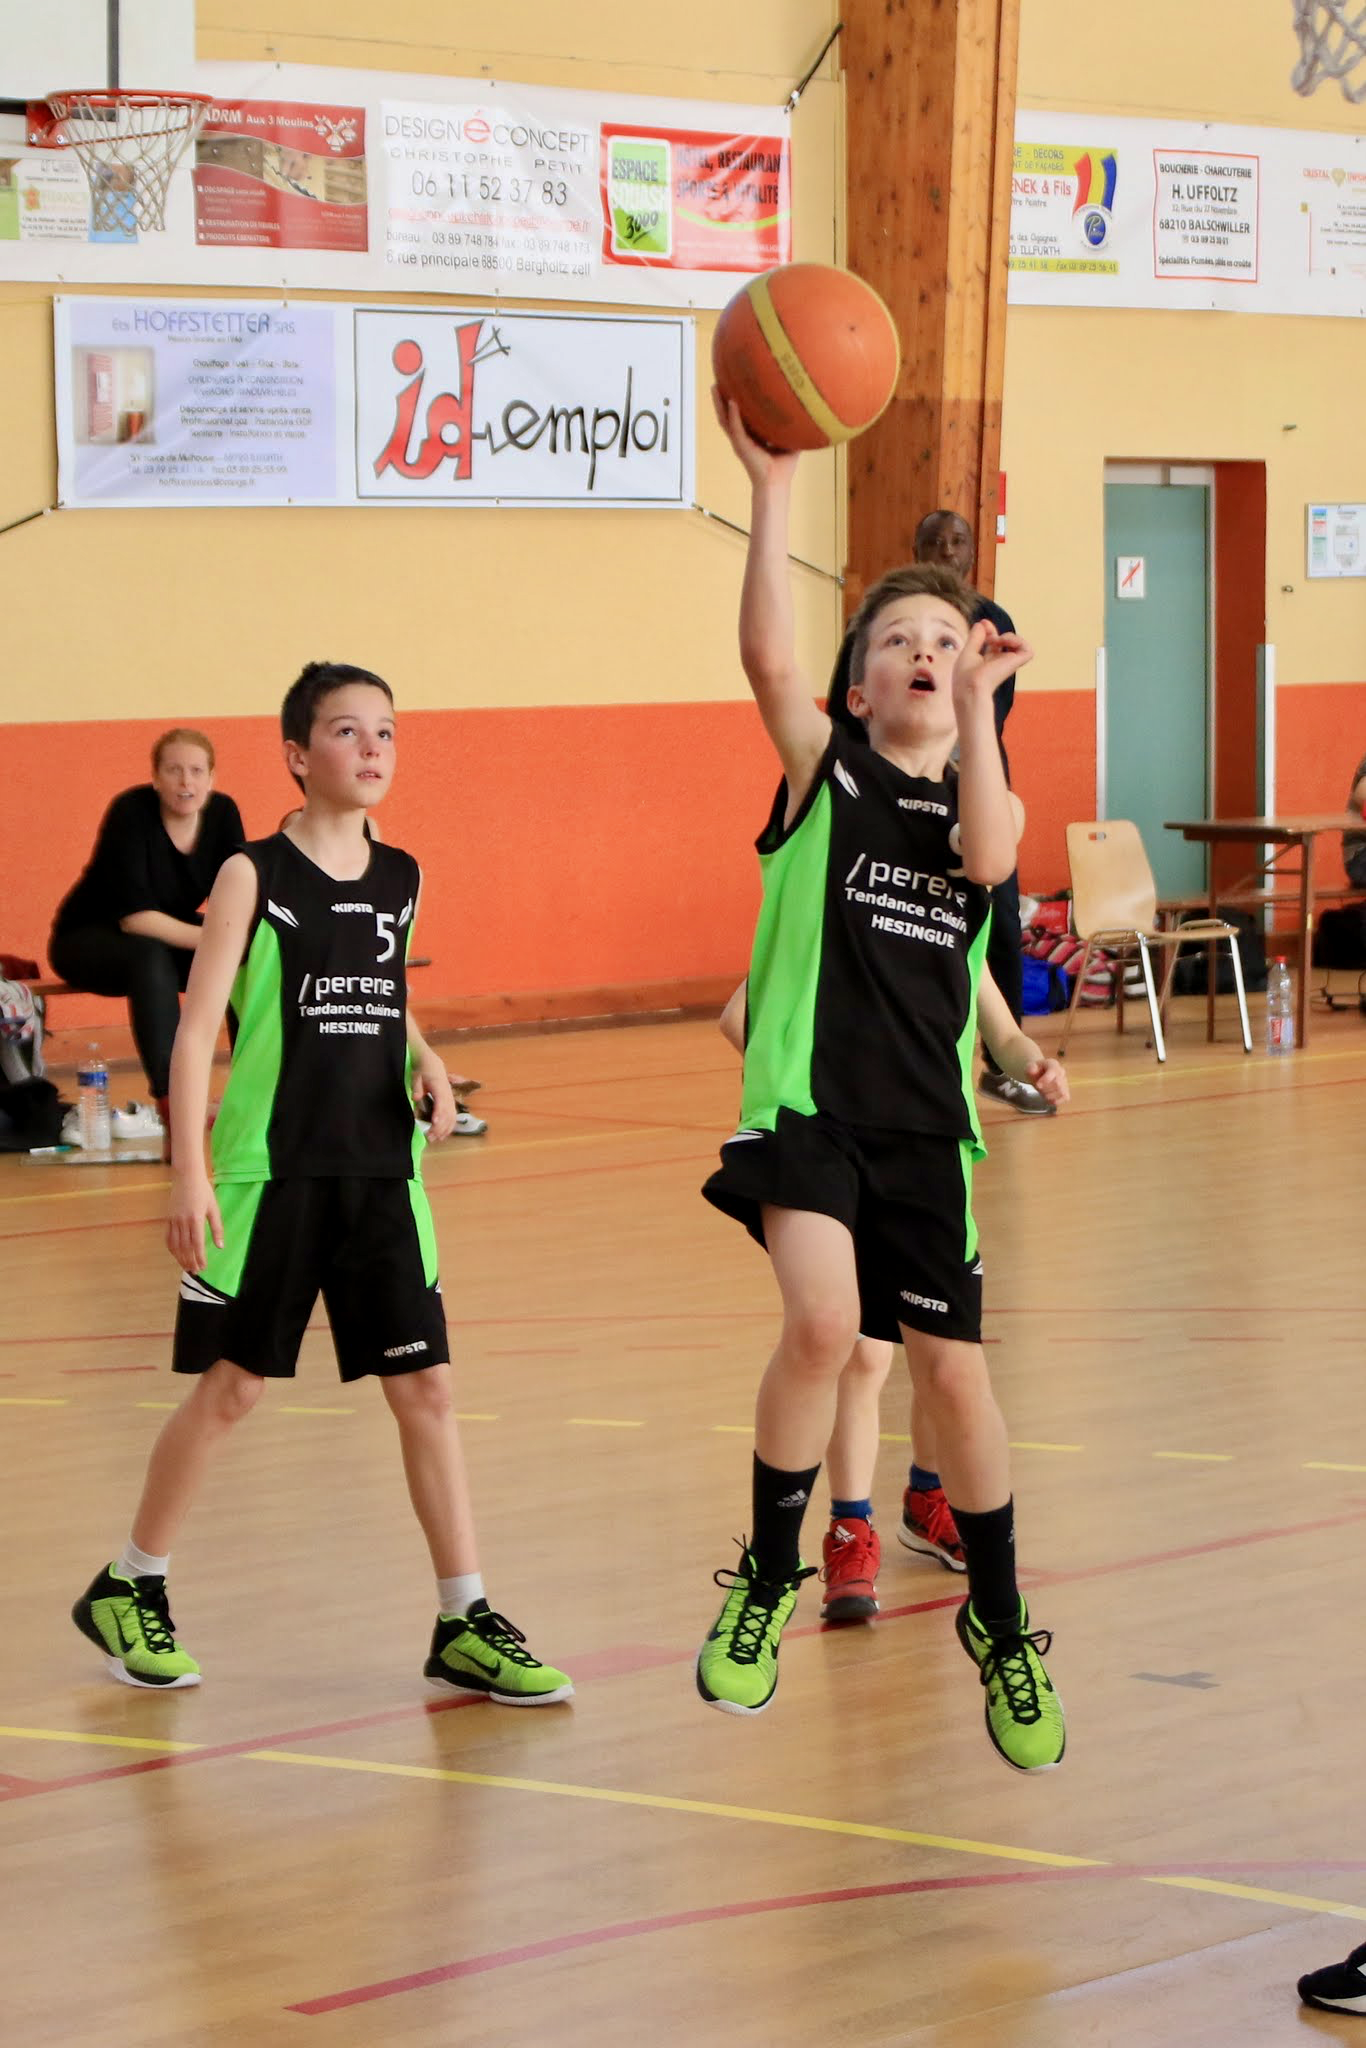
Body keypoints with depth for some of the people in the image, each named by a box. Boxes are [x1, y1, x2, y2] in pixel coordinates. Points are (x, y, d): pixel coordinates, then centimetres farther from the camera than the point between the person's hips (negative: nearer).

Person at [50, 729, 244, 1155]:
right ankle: (173, 1116, -45)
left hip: (166, 935, 6)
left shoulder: (222, 813, -9)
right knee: (150, 958, -38)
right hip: (87, 941, -6)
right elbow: (134, 915, -31)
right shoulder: (131, 813, -25)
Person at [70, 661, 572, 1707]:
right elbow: (196, 1029, -10)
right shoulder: (254, 875, -7)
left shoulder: (399, 878, 7)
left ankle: (465, 1621, 7)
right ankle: (130, 1589, 21)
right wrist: (189, 1170, -17)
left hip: (381, 1169, 4)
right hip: (272, 1169, -4)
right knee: (232, 1384, 2)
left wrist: (426, 1060, 3)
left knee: (426, 1385, 1)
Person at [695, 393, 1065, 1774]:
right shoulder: (825, 771, 2)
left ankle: (1001, 1629, 26)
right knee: (821, 1324, -23)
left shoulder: (986, 798, 10)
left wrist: (976, 710, -17)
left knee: (951, 1368, 6)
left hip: (924, 1119, 3)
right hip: (810, 1100, -3)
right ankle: (768, 1583, -1)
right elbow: (767, 657, -17)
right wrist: (772, 490, -26)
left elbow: (987, 858, -15)